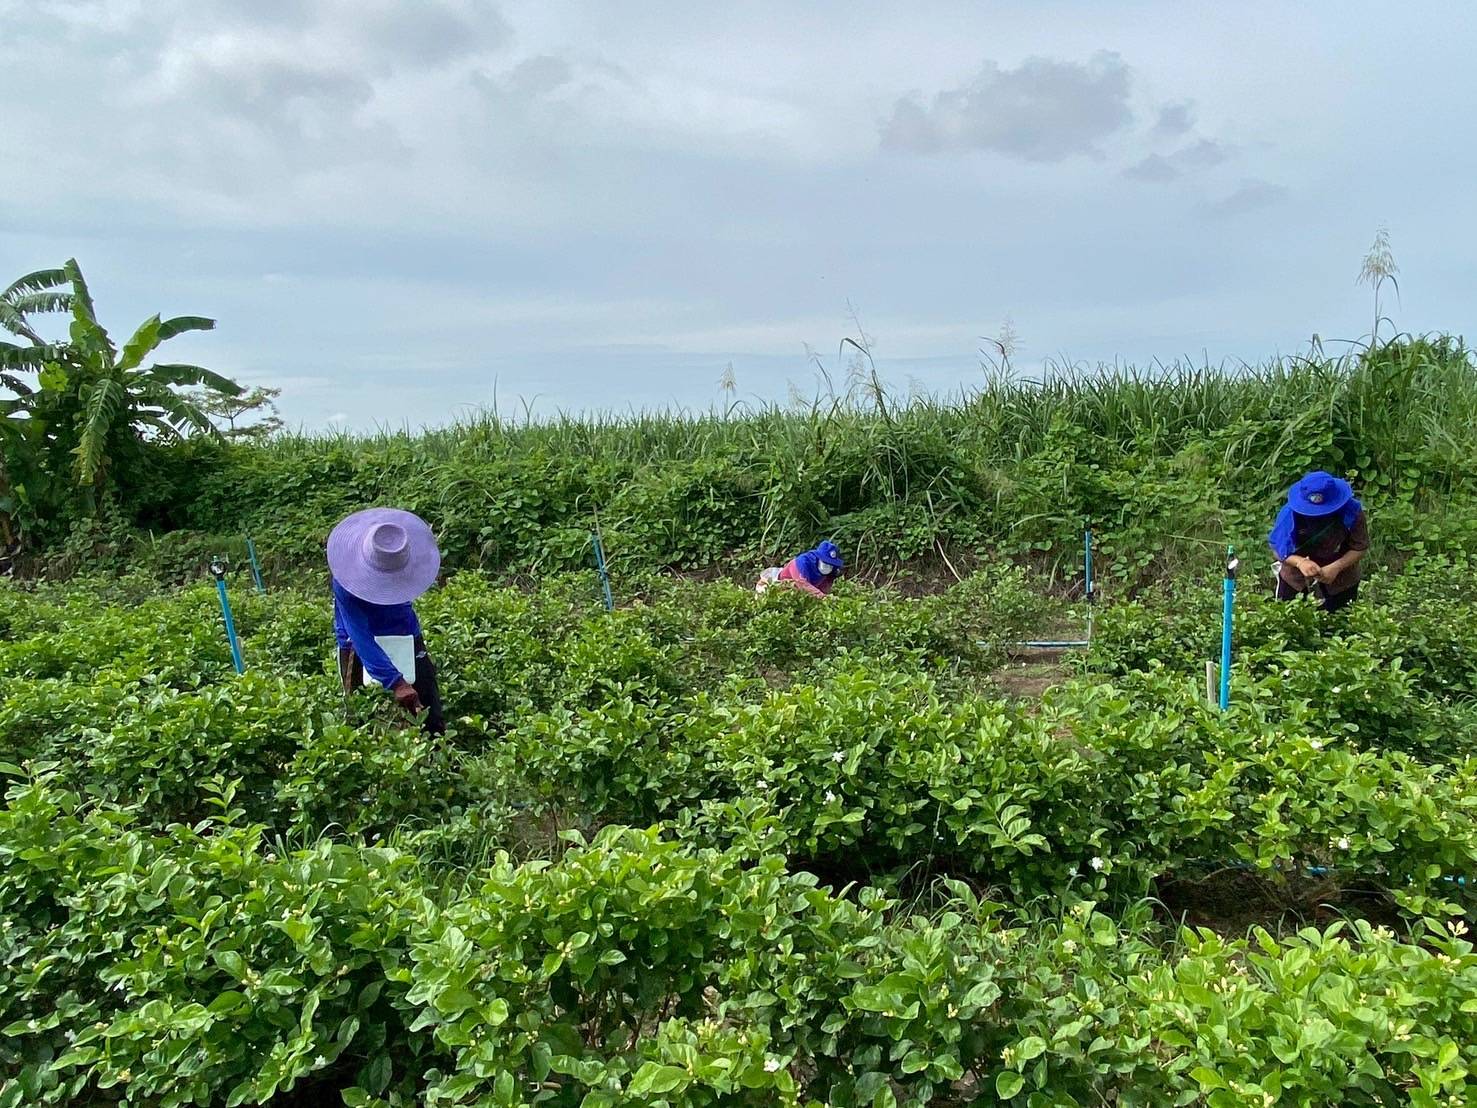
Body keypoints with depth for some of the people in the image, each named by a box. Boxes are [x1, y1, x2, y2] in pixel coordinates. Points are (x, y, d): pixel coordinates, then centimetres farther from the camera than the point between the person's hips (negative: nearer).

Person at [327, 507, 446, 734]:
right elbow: (361, 639, -35)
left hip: (405, 636, 4)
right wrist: (396, 683, -41)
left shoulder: (400, 556, -14)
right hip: (361, 644, -4)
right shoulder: (346, 581, -30)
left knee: (428, 711, 0)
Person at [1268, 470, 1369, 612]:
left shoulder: (1351, 511, -25)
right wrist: (1300, 562, -38)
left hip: (1340, 578, 0)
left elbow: (1360, 548, -16)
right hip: (1296, 577, 0)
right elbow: (1277, 549, -19)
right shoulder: (1290, 512, -25)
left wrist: (1335, 567, -32)